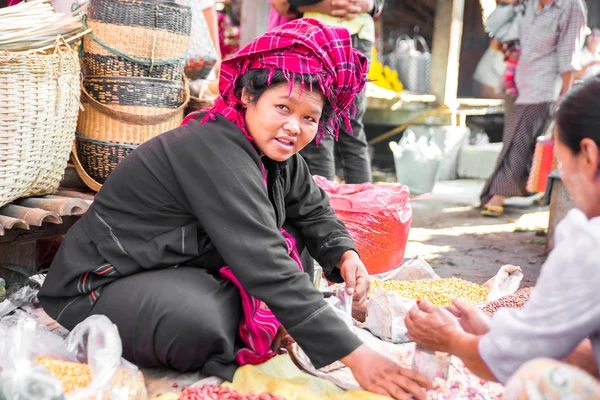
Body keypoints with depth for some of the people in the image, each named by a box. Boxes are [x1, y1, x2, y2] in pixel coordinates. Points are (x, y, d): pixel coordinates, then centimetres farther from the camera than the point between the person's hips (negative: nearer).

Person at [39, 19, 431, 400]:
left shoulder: (278, 154, -2)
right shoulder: (216, 152, -29)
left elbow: (315, 211, 14)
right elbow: (266, 266, -36)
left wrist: (344, 254, -10)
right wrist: (355, 355, -37)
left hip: (190, 273, 9)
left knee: (290, 230, 5)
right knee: (199, 322, -37)